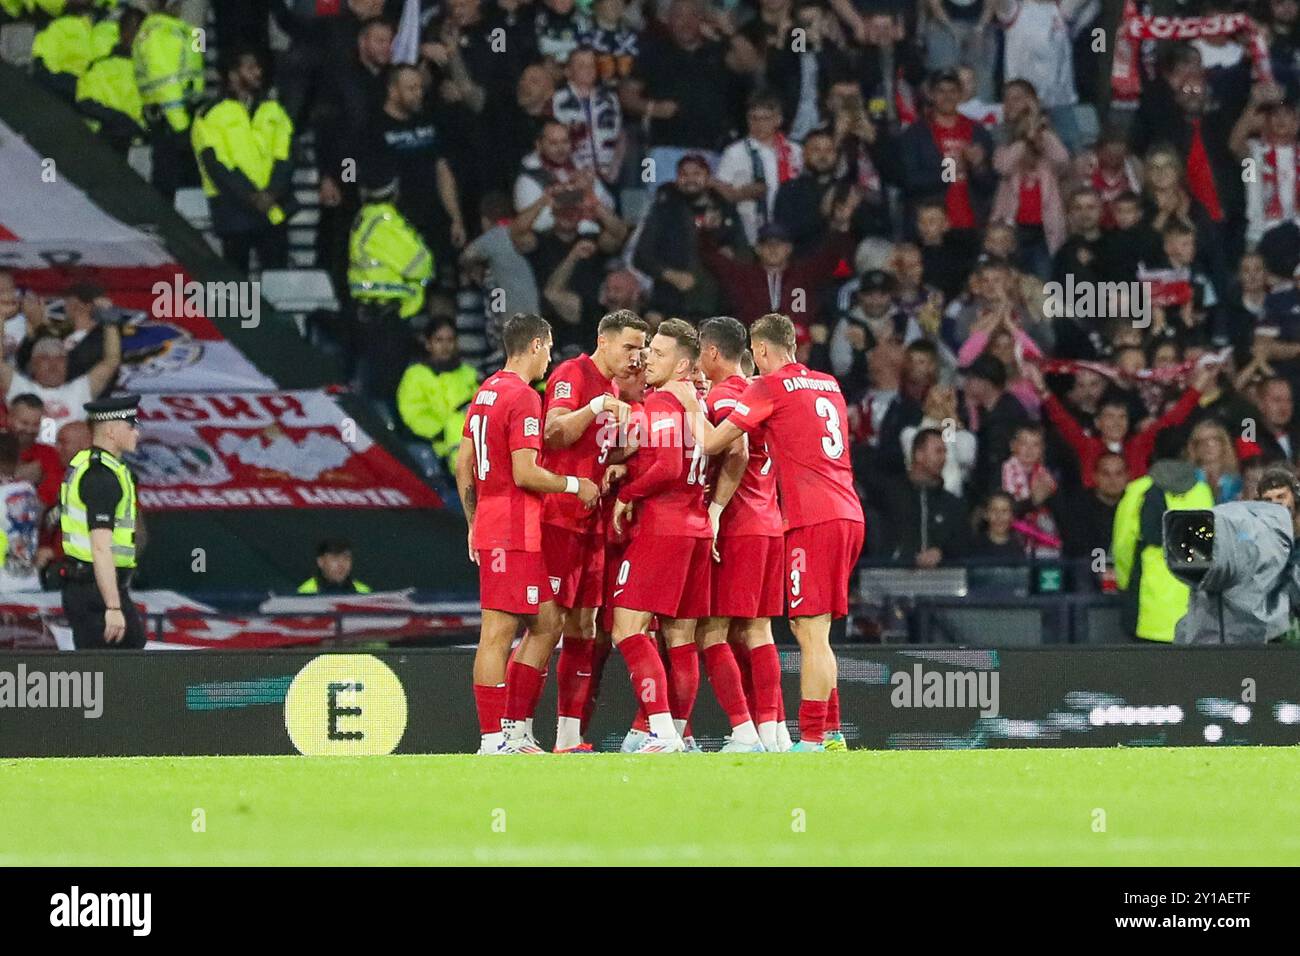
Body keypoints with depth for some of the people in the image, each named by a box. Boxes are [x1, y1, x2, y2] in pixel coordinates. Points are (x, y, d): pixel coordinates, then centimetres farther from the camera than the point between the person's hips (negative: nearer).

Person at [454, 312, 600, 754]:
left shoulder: (486, 393, 16)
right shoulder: (524, 398, -13)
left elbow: (463, 466, 19)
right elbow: (525, 474, -19)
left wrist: (474, 524, 24)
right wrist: (575, 485, -5)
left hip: (489, 527, 10)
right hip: (515, 532, -10)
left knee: (546, 623, 14)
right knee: (497, 633, -8)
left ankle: (516, 732, 13)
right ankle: (493, 740, -8)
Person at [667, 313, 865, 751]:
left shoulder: (771, 387, -5)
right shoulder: (829, 385, 17)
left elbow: (710, 443, -5)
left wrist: (690, 404, 12)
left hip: (813, 521, -8)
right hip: (848, 514, 8)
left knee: (811, 633, -9)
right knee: (810, 631, 15)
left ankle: (811, 739, -12)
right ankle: (830, 731, 15)